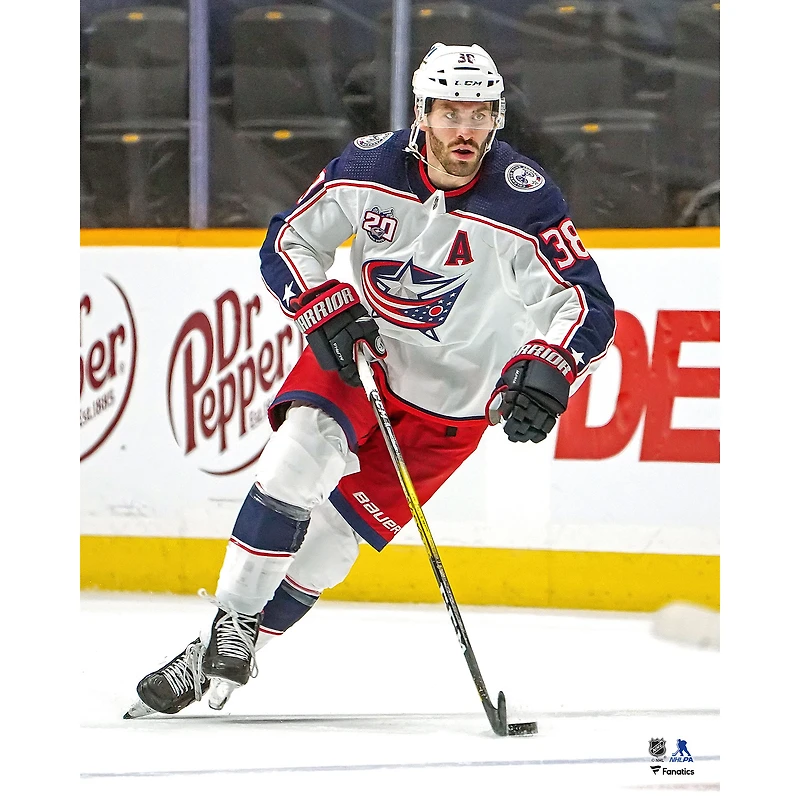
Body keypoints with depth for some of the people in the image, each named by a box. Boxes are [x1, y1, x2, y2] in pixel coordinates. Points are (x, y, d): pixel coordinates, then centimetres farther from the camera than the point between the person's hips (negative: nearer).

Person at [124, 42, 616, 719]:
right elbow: (287, 240, 1)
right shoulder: (367, 168, -14)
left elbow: (590, 306, -22)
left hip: (449, 399, -2)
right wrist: (328, 310, -16)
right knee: (301, 454, -26)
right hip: (357, 353, 2)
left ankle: (231, 655, 14)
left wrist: (546, 374, -41)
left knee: (329, 536, -3)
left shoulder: (525, 203, -23)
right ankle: (230, 620, -15)